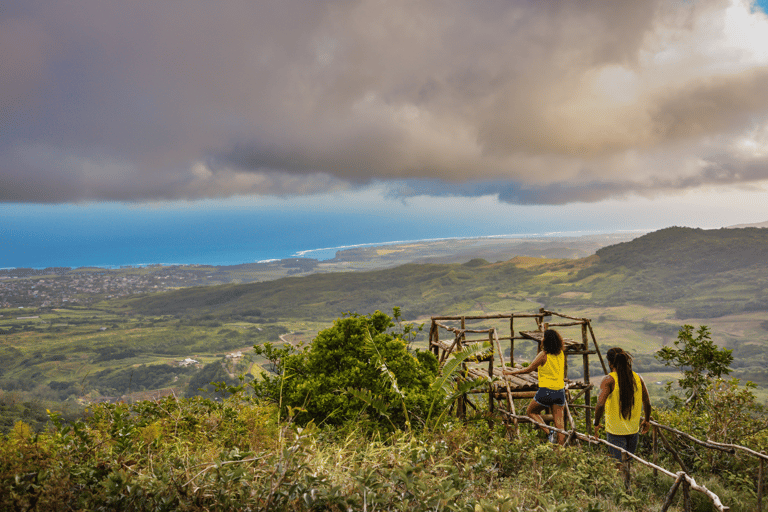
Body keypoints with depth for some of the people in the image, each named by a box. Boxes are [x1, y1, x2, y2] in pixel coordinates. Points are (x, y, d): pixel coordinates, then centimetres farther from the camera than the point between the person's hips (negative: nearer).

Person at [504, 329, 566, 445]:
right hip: (560, 391, 6)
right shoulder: (561, 354, 6)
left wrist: (511, 372, 1)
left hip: (546, 391, -6)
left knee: (530, 411, 14)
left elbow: (528, 369, -8)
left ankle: (549, 432, 0)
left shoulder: (543, 355, -12)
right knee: (558, 419, 8)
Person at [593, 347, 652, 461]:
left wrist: (596, 424, -11)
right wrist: (647, 420, 24)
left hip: (615, 431, -5)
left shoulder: (609, 380, -15)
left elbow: (600, 404, -24)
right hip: (634, 430, 5)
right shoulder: (638, 378, 1)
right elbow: (647, 402, 9)